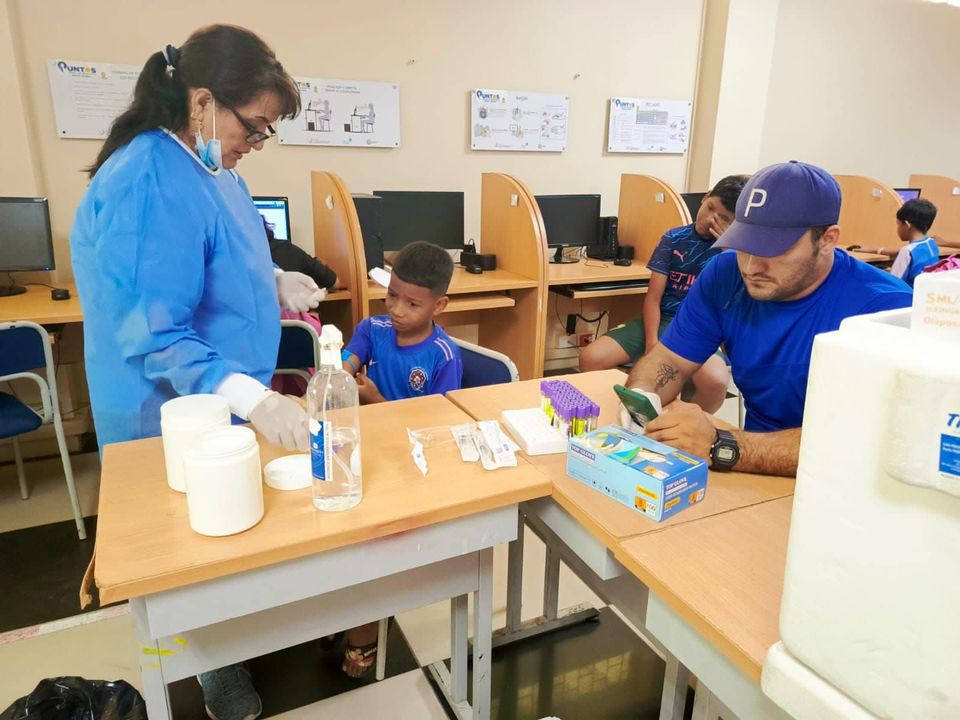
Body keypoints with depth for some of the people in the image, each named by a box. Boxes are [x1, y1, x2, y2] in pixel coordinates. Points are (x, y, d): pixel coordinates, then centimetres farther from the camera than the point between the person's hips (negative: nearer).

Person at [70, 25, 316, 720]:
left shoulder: (213, 168, 2)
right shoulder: (149, 187, -28)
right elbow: (153, 335, -32)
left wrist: (275, 283, 2)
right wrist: (252, 399, -42)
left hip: (223, 397, 9)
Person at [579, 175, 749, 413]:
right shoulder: (674, 238, 6)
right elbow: (653, 297, 0)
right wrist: (651, 343, -16)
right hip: (661, 322, 2)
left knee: (715, 380, -37)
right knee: (590, 359, -20)